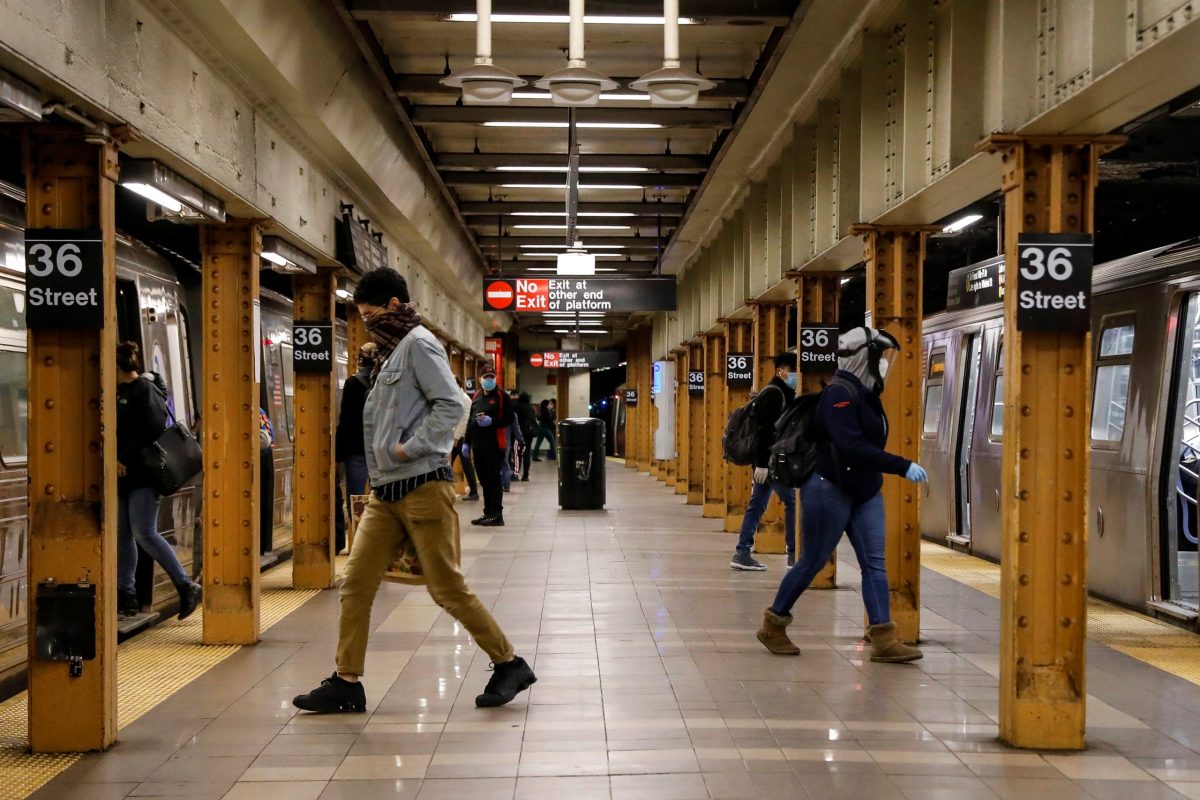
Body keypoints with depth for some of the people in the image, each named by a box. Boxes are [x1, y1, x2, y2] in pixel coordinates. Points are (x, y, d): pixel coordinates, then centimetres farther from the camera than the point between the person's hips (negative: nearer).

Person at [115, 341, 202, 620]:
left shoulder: (145, 389, -9)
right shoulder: (122, 392, 17)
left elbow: (150, 430, -18)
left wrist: (124, 459, -16)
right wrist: (117, 460, 7)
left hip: (142, 474, -9)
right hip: (125, 475, 9)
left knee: (144, 534, -13)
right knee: (123, 536, 10)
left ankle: (186, 586, -7)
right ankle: (126, 595, 17)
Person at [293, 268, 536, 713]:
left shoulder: (418, 343, -6)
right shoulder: (391, 353, 20)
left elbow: (450, 405, -18)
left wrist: (411, 448, -18)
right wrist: (378, 472, 15)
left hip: (422, 487, -9)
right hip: (385, 492, 9)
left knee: (447, 589, -4)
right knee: (356, 585, 4)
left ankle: (509, 664, 11)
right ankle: (347, 683, 12)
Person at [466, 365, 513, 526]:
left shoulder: (501, 396, -3)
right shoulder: (476, 396, 17)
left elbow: (509, 419, -9)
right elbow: (470, 421, 21)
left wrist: (492, 421, -21)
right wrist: (467, 442, 18)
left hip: (495, 445, -7)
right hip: (478, 445, 7)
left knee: (494, 480, -5)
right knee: (484, 480, 11)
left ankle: (497, 515, -1)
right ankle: (488, 512, 19)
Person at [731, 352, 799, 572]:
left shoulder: (783, 393, 18)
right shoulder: (773, 393, -13)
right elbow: (763, 429, -20)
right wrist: (761, 464, -23)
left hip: (773, 460, 10)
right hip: (769, 460, -10)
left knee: (757, 505, 9)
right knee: (792, 501, -6)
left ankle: (742, 553, 12)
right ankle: (793, 553, -1)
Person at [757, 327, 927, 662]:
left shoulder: (866, 392, 9)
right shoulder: (840, 393, -19)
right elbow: (853, 448, -29)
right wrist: (903, 466, -31)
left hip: (865, 493, 9)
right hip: (830, 490, -8)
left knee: (874, 563, 1)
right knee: (813, 561, 3)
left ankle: (883, 640, 0)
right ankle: (773, 626, 20)